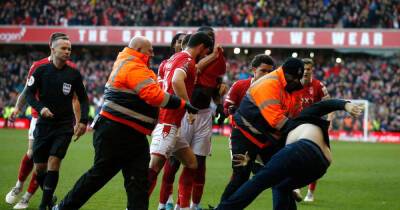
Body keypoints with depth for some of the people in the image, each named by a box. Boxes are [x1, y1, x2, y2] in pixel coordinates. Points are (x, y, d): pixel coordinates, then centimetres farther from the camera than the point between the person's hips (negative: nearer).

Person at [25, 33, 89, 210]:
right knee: (39, 167, 3)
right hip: (44, 123, 1)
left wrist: (83, 120, -4)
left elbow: (83, 99, 8)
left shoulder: (74, 73, -1)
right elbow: (29, 94, -1)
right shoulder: (41, 70, -3)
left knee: (53, 162, -14)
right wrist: (40, 108, -19)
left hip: (65, 125, -1)